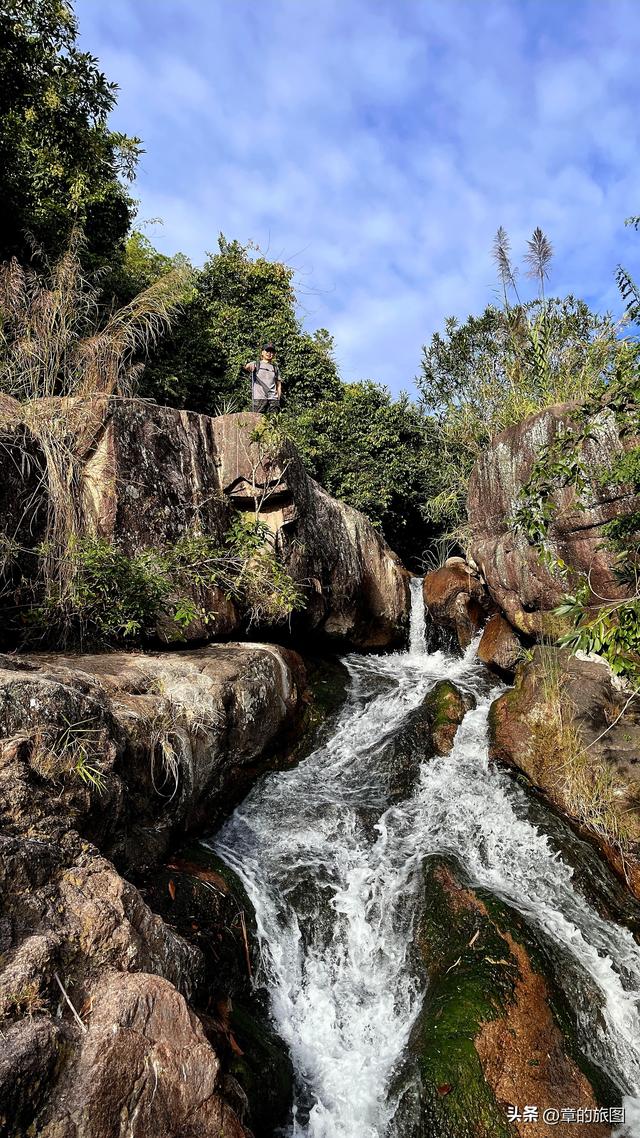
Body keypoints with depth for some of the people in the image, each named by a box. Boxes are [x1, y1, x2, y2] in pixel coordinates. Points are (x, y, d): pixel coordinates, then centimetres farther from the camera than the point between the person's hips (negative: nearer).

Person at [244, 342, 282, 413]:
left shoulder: (275, 367, 19)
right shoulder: (256, 364, 10)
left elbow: (278, 384, 17)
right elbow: (246, 367, -11)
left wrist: (278, 398, 5)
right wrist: (247, 366, -36)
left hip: (273, 398, 3)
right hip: (259, 398, -3)